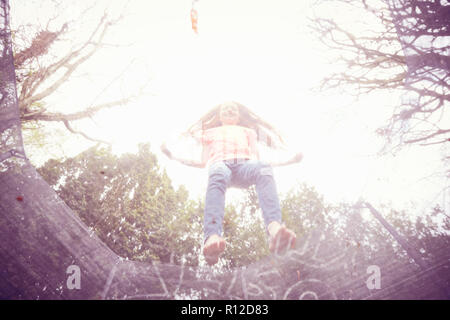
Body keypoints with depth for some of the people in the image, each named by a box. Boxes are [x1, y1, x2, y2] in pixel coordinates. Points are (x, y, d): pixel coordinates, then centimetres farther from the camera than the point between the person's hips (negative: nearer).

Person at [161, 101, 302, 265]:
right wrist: (172, 156, 24)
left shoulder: (249, 131, 42)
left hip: (245, 163, 1)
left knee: (263, 170, -39)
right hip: (220, 162, -1)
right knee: (217, 177, -42)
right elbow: (202, 163, 32)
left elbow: (257, 158, 30)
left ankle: (274, 229, -65)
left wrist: (290, 160, 19)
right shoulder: (210, 132, 41)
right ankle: (212, 237, -66)